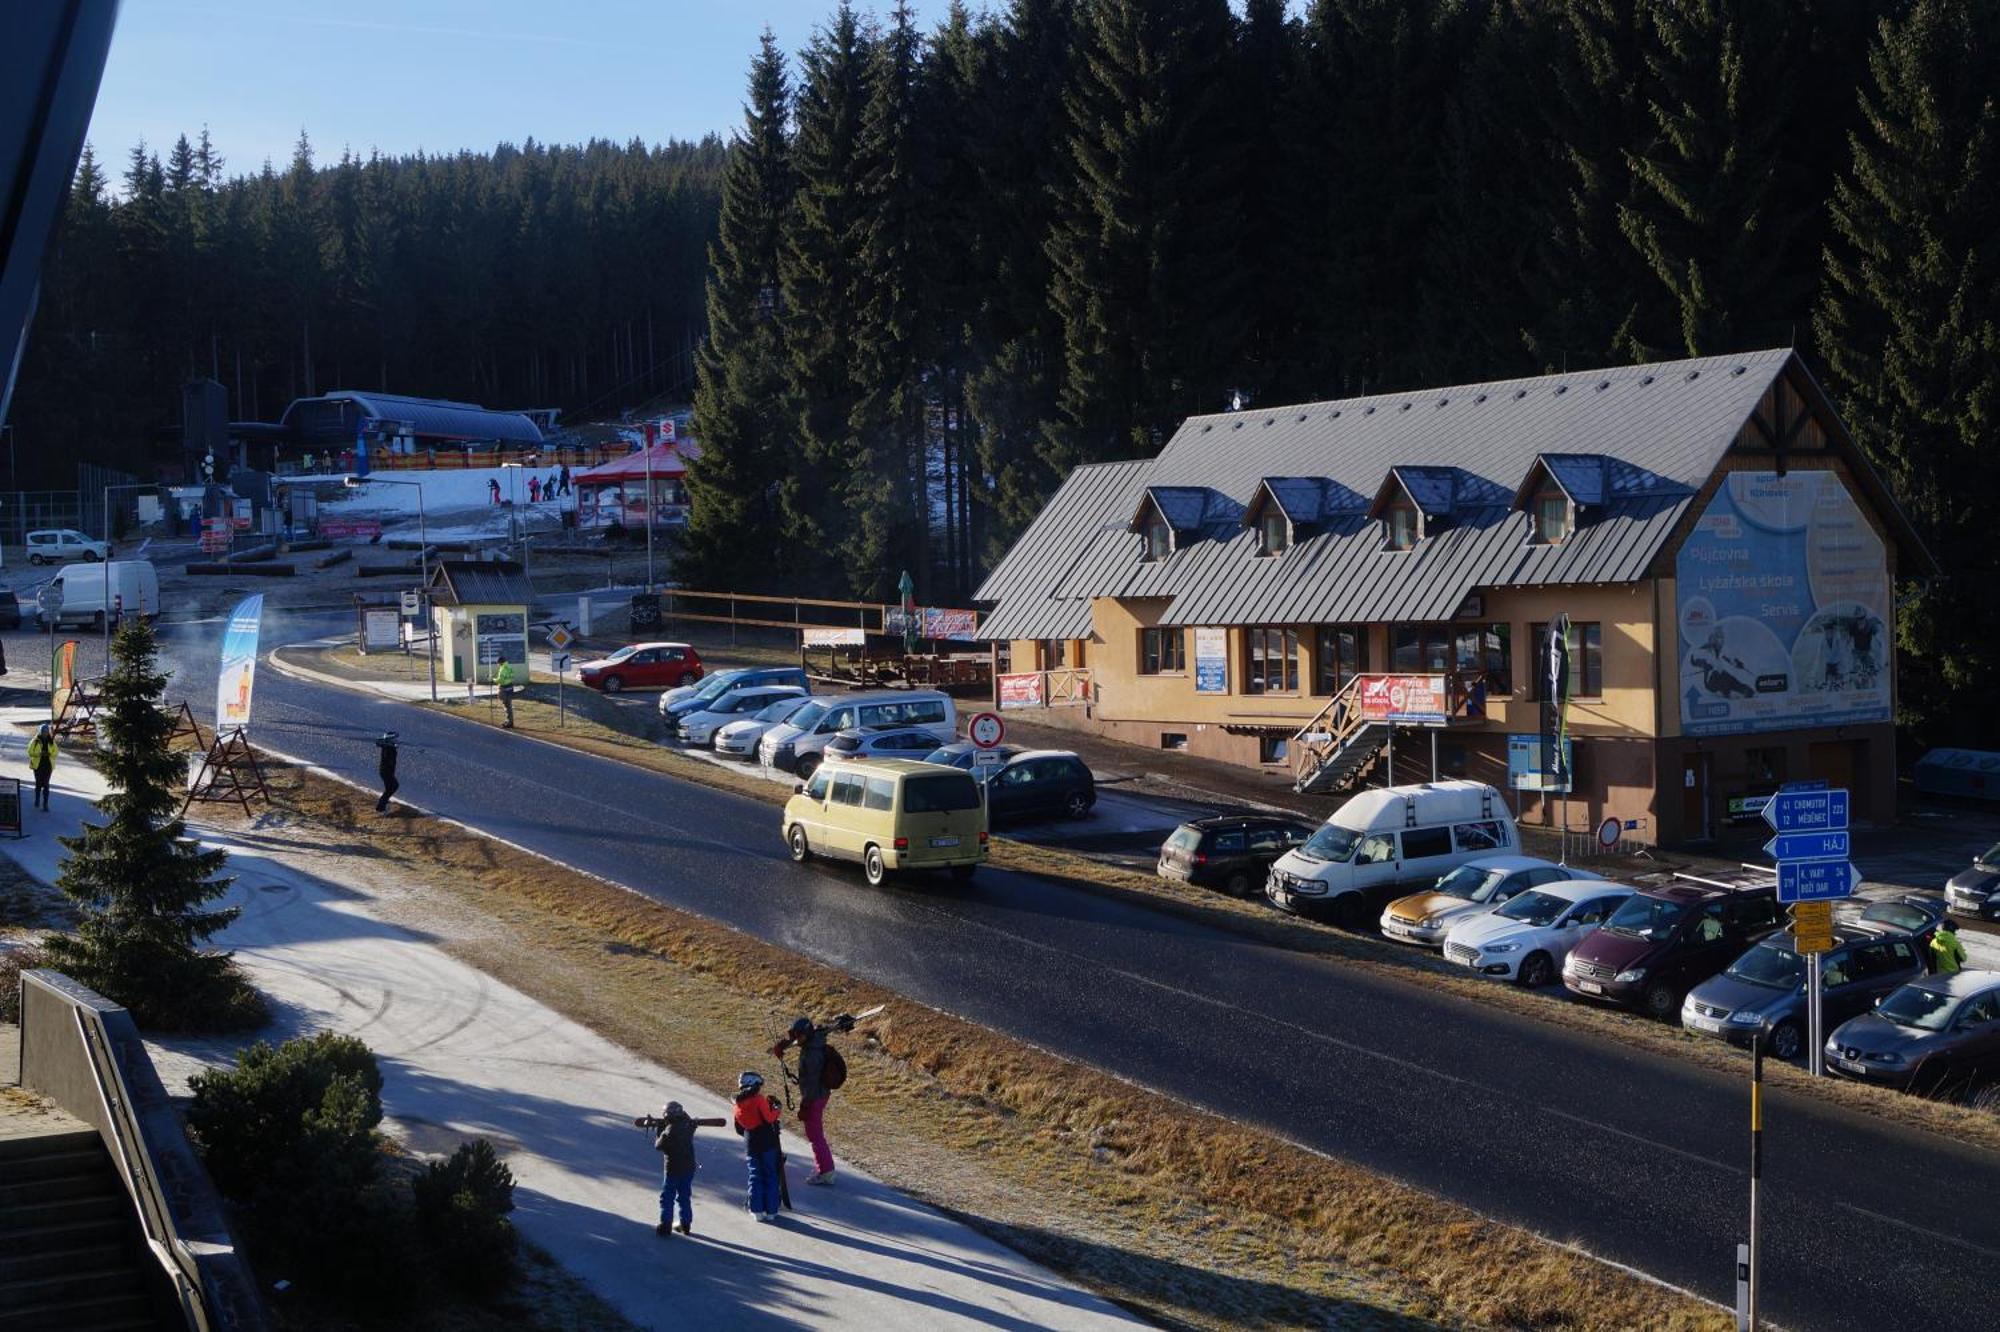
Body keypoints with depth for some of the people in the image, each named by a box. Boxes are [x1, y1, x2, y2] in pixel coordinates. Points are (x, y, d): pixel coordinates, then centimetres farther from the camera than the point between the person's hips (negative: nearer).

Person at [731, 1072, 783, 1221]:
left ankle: (757, 1210, 7)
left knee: (755, 1176, 11)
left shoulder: (739, 1104, 8)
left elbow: (739, 1129, 14)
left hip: (750, 1144, 5)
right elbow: (769, 1118, -17)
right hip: (767, 1143, -4)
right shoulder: (760, 1100, -10)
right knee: (770, 1176, 4)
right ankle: (771, 1210, 5)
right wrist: (776, 1109, 0)